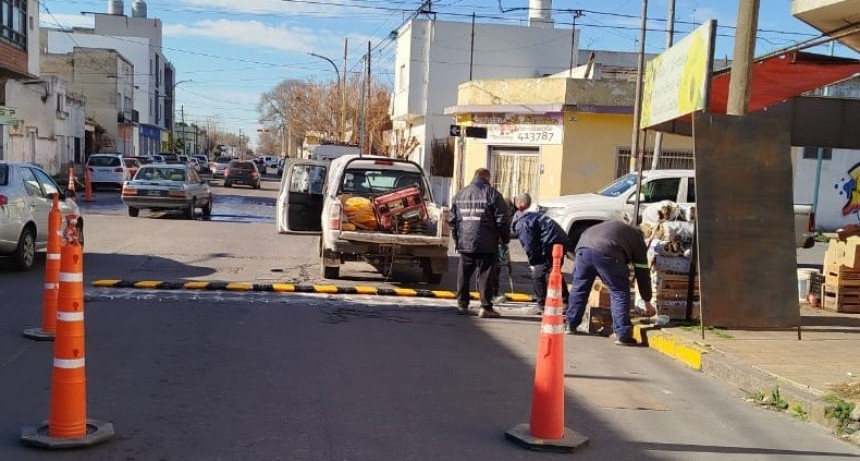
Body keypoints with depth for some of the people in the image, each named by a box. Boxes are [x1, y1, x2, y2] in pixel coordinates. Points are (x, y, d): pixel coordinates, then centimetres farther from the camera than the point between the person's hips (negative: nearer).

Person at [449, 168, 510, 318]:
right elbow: (502, 220, -6)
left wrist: (456, 238, 23)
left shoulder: (459, 194, 13)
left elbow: (452, 219, 16)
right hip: (486, 244, -5)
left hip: (464, 243, 5)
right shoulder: (492, 193, -4)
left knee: (463, 274, 11)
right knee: (486, 275, -1)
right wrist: (505, 238, 5)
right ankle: (486, 307, -2)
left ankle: (462, 305, 15)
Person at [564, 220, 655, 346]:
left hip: (583, 247, 5)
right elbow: (642, 273, 26)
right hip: (606, 253, -5)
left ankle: (570, 325, 30)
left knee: (579, 288, 20)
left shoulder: (616, 226, 41)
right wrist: (647, 302, 34)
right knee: (620, 292, 8)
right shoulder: (638, 240, 26)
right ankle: (622, 335, 6)